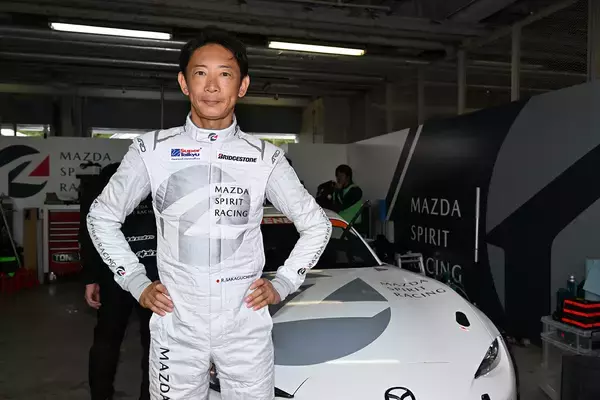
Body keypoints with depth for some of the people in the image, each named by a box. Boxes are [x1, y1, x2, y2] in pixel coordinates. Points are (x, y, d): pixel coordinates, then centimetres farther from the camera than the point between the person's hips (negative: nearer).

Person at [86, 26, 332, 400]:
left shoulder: (265, 157, -2)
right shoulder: (152, 150, -1)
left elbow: (317, 225, 7)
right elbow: (102, 217, 9)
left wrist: (282, 284, -1)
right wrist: (137, 283, 2)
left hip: (247, 326, 0)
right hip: (176, 326, 0)